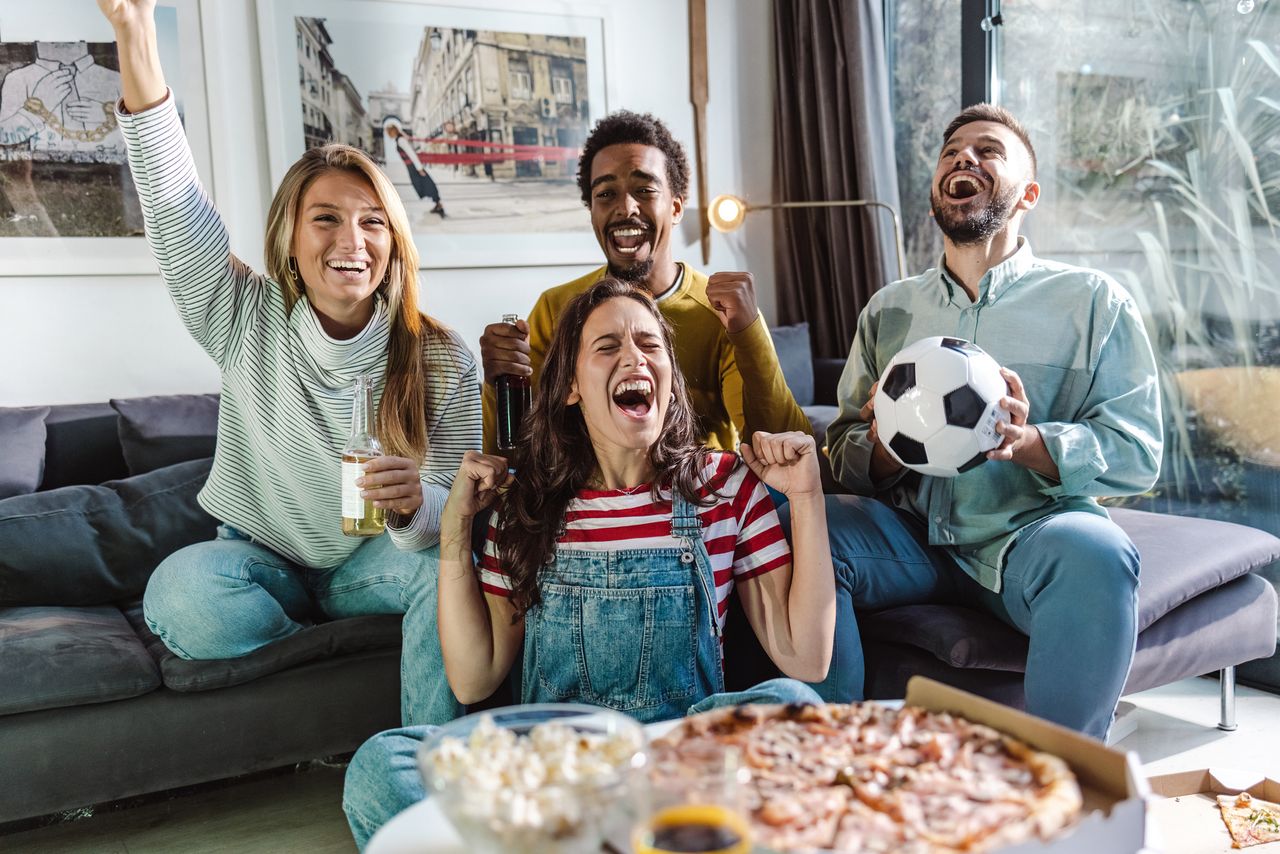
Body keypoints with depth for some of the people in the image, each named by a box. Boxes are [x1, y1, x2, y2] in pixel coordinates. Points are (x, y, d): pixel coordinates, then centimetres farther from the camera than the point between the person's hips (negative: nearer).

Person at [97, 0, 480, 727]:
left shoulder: (442, 360, -13)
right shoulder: (249, 322, -10)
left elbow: (459, 506, -13)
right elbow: (175, 206, -21)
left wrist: (415, 503, -39)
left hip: (369, 560, -1)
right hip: (261, 557, 1)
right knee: (181, 596, -31)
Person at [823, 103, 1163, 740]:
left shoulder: (1092, 300, 6)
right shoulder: (889, 309, 15)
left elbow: (1137, 453, -2)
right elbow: (842, 445, 11)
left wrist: (1030, 444, -22)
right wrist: (882, 452, -14)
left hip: (1031, 530, -2)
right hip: (912, 533, 2)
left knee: (1094, 553, -35)